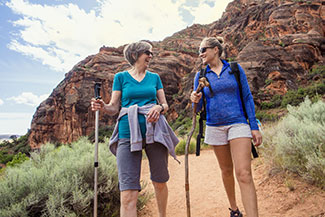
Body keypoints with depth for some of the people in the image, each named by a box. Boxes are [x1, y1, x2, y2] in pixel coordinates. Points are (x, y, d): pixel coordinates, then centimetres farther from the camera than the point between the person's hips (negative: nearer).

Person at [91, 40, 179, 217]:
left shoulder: (154, 77, 16)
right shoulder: (121, 77, 10)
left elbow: (165, 104, 14)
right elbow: (114, 108, 7)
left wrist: (159, 107, -9)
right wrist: (102, 106, -15)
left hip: (154, 131, 2)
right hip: (128, 132, -2)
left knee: (160, 182, 12)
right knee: (128, 195, -9)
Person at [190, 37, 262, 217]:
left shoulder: (235, 69, 3)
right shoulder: (200, 76, 7)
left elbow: (247, 98, 3)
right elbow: (198, 107, 5)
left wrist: (254, 126, -3)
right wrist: (195, 100, -20)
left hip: (238, 123, -2)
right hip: (215, 126, 2)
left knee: (244, 173, -15)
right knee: (226, 170, 14)